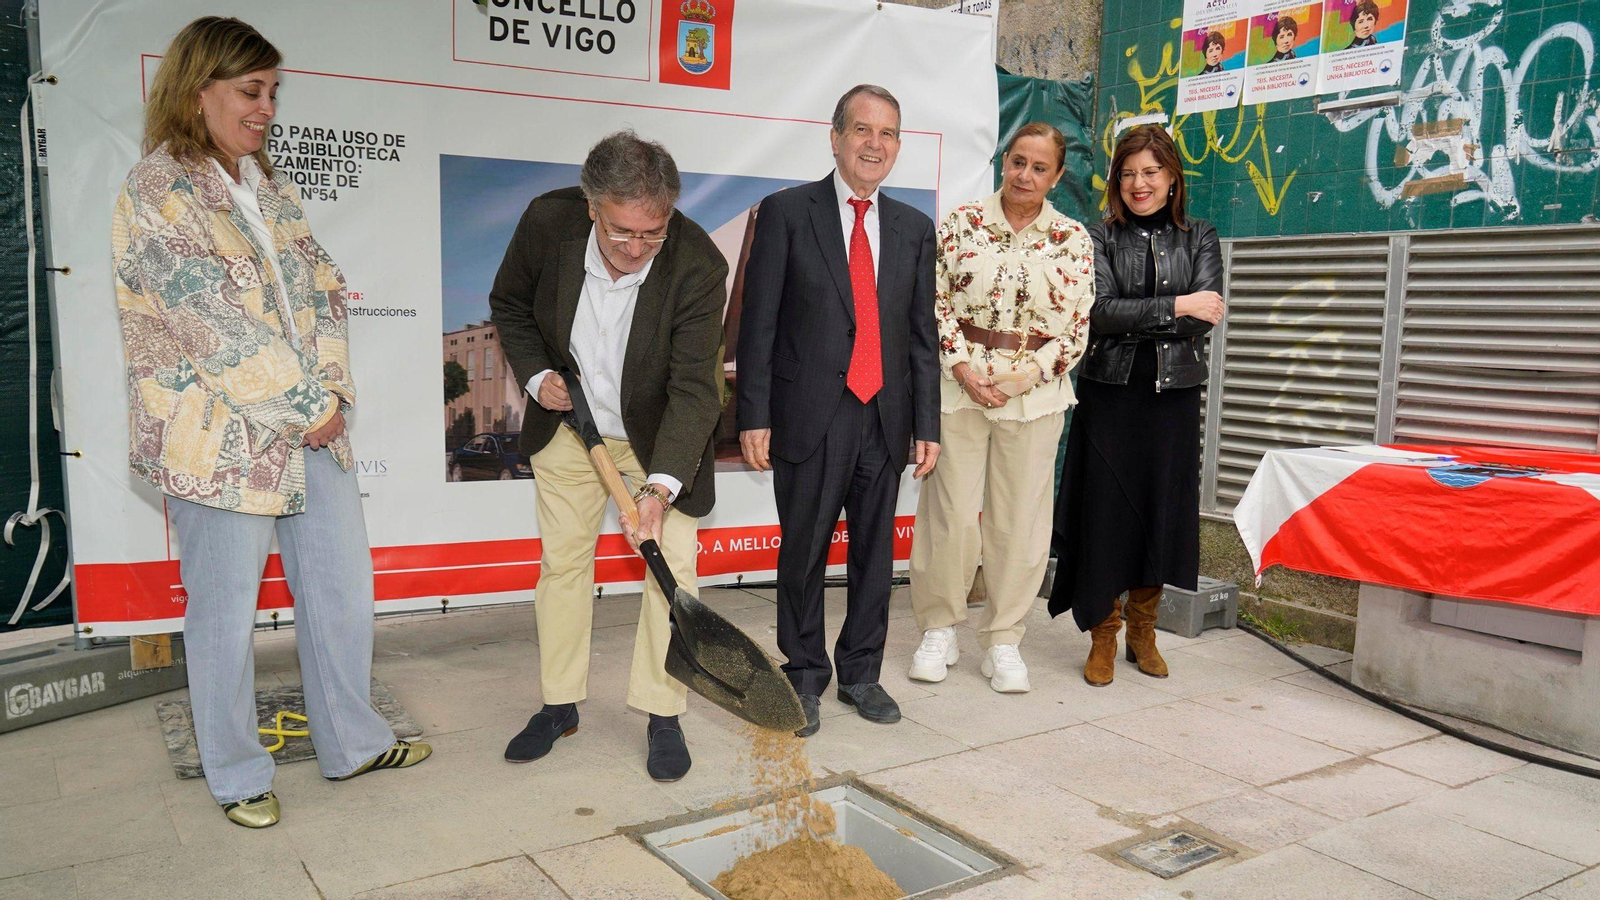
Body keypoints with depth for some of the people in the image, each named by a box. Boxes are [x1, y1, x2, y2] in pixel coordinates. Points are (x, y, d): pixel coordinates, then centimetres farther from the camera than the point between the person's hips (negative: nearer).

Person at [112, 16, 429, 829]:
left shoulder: (263, 180, 12)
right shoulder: (155, 195, -12)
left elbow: (319, 284, 8)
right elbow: (218, 324, -18)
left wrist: (331, 388, -5)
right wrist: (308, 406, -13)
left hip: (311, 427, 8)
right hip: (221, 440, -7)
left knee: (342, 583, 13)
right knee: (225, 611, 7)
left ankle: (353, 742, 30)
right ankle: (236, 776, 27)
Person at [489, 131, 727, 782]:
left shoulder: (698, 267, -30)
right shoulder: (548, 222, -21)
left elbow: (694, 387, -32)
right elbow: (509, 303, 1)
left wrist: (661, 486, -43)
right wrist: (536, 374, -13)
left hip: (660, 435, -2)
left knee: (672, 567, -4)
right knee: (562, 560, 9)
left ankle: (662, 715, 13)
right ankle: (559, 705, 26)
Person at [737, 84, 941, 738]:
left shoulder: (914, 229, 11)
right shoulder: (787, 212, -1)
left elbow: (923, 334, 11)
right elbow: (758, 323, -4)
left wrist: (927, 424, 6)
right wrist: (754, 415, -9)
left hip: (885, 418, 4)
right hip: (810, 416, -3)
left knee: (875, 552, 11)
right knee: (804, 554, 6)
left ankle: (861, 672, 28)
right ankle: (804, 677, 23)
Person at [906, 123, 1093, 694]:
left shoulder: (1072, 239, 5)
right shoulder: (961, 223, 3)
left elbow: (1076, 327, 3)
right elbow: (936, 302, 1)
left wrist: (1024, 375, -10)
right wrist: (965, 369, -10)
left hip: (1034, 392, 1)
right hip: (960, 384, -1)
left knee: (1020, 518, 5)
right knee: (953, 512, 0)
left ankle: (1003, 638, 19)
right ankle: (939, 628, 19)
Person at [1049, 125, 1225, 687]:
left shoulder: (1200, 238, 9)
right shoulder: (1099, 238, 3)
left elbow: (1205, 318, -5)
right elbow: (1098, 311, -11)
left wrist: (1130, 322, -13)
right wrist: (1175, 306, -14)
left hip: (1175, 393, 2)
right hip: (1109, 394, -2)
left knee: (1163, 512, 6)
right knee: (1105, 513, 0)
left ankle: (1142, 629, 23)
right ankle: (1102, 635, 14)